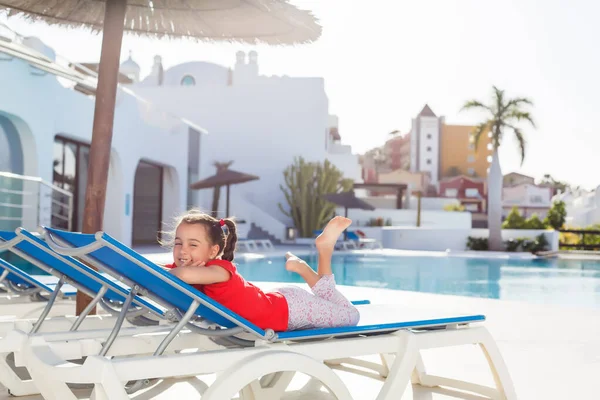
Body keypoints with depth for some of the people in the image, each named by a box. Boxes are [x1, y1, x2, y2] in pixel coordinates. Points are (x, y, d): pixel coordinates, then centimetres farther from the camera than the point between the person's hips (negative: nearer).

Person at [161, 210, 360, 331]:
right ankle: (300, 267, 32)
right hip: (272, 303, 7)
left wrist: (165, 273, -37)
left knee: (350, 316, 14)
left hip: (289, 308, -7)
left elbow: (187, 275, -58)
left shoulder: (219, 269, -38)